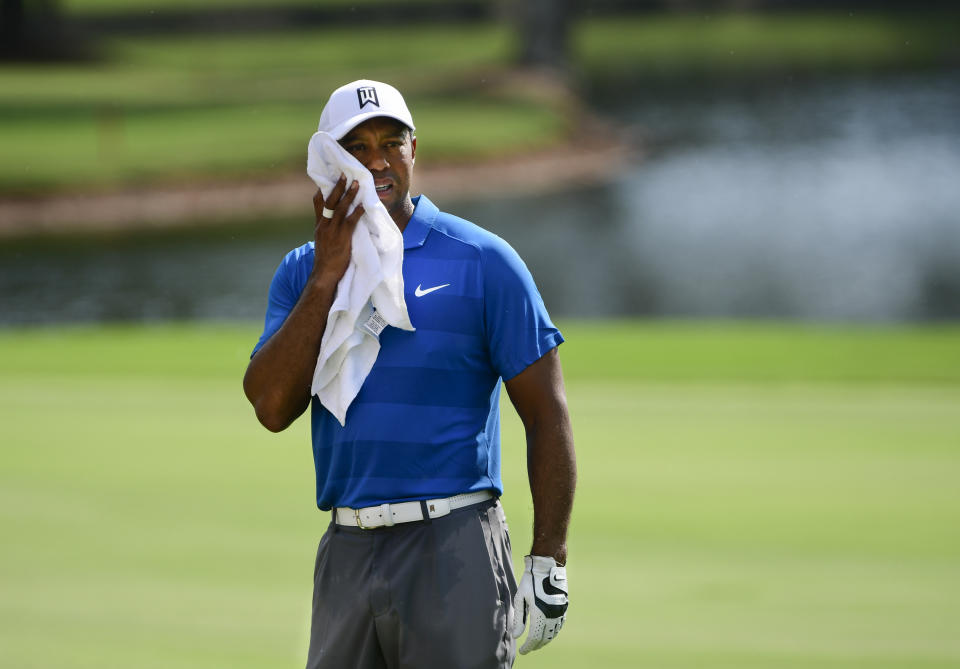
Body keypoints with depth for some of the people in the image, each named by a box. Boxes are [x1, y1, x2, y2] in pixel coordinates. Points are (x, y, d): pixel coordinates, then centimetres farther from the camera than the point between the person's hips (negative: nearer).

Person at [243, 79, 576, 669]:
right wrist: (327, 275, -8)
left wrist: (549, 561, -9)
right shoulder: (303, 273, 11)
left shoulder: (483, 261, 0)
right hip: (346, 555, 4)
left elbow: (547, 415, -2)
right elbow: (273, 407, -3)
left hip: (453, 553, -4)